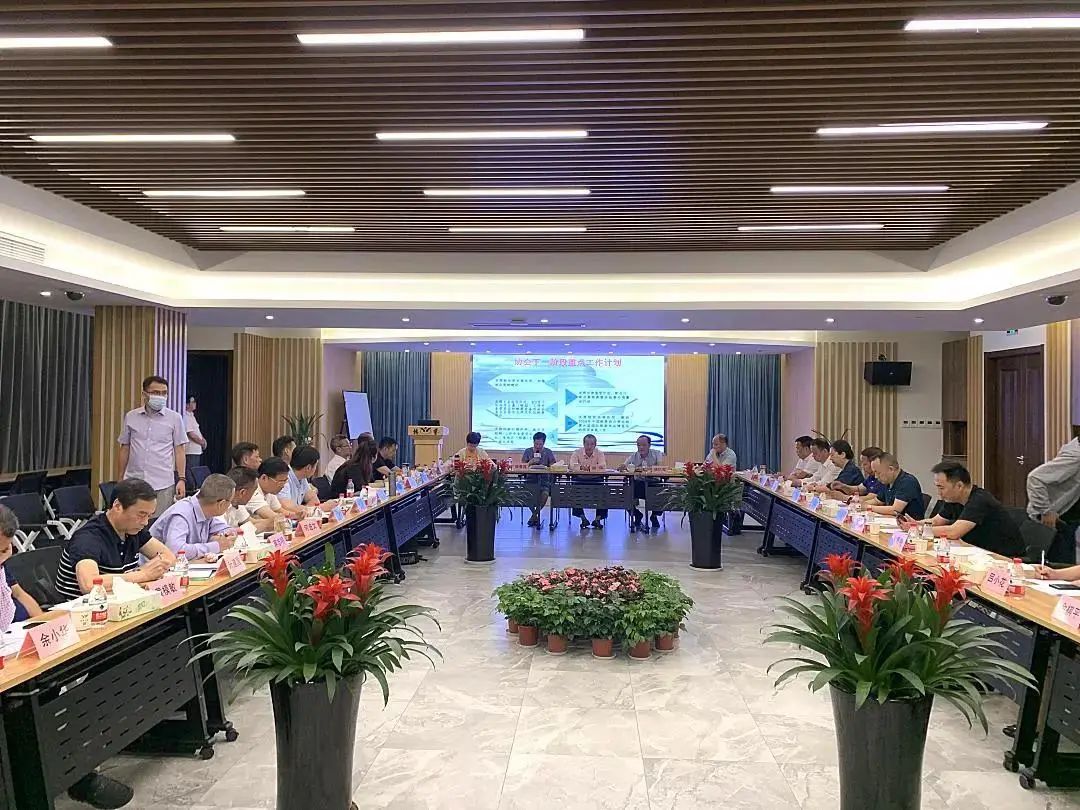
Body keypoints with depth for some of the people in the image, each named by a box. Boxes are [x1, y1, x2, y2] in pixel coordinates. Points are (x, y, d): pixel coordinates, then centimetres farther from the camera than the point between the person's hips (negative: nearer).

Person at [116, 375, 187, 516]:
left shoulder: (175, 418, 2)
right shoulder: (131, 417, 9)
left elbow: (180, 450, 3)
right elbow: (124, 449, 14)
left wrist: (181, 479, -5)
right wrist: (119, 480, 13)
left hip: (162, 485, -2)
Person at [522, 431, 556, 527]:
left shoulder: (548, 452, 9)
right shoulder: (528, 451, 11)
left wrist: (544, 467, -17)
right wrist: (530, 462, -12)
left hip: (544, 479, 0)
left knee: (545, 493, -32)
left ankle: (534, 515, -10)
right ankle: (535, 514, -7)